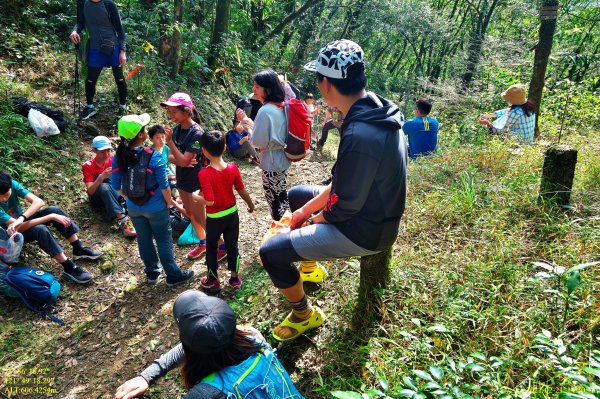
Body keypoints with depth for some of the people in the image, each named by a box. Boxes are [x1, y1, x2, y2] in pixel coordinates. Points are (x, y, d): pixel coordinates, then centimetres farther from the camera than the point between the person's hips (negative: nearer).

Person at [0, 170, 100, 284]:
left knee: (54, 210, -19)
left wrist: (20, 218, -42)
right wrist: (51, 217, -35)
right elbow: (20, 227, -34)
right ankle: (69, 268, -33)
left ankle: (78, 249, -13)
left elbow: (39, 202, -27)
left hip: (23, 219, 6)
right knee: (40, 229, -35)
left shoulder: (12, 184, -20)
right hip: (11, 236, -6)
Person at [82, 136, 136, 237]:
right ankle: (122, 219, -49)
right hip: (96, 196, -3)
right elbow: (90, 191, -25)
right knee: (104, 187, -35)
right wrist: (101, 177, -41)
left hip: (113, 192, 3)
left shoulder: (112, 160, -8)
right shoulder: (88, 166, -15)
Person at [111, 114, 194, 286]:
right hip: (155, 208, -4)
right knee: (164, 241, 11)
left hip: (133, 208, 5)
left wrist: (129, 199, 15)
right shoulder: (154, 156, -24)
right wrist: (169, 202, -1)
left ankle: (152, 273, 38)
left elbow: (116, 185, 0)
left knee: (144, 240, 20)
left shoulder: (118, 157, -10)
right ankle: (173, 275, 24)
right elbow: (164, 186, -19)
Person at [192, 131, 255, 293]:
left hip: (214, 218, -3)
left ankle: (213, 281, 32)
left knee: (211, 248, 19)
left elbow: (209, 201, -27)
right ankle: (234, 278, 33)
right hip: (232, 213, 3)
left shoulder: (204, 174, -25)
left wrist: (195, 196, -9)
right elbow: (242, 191, -1)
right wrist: (250, 204, 17)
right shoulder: (233, 168, -12)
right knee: (232, 246, 20)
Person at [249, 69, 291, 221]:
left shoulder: (265, 111, -23)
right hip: (282, 159, 9)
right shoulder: (281, 107, 4)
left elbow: (258, 142, -20)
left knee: (274, 202, 5)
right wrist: (251, 124, 10)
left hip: (271, 164, -9)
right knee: (282, 196, 22)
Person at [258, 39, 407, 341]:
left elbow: (344, 207, -25)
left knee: (271, 252, -11)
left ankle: (304, 315, 14)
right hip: (369, 209, 9)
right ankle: (309, 266, 41)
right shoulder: (375, 112, -2)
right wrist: (306, 210, 6)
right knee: (297, 195, 25)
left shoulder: (359, 136, -34)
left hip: (364, 230, -9)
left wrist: (312, 220, -4)